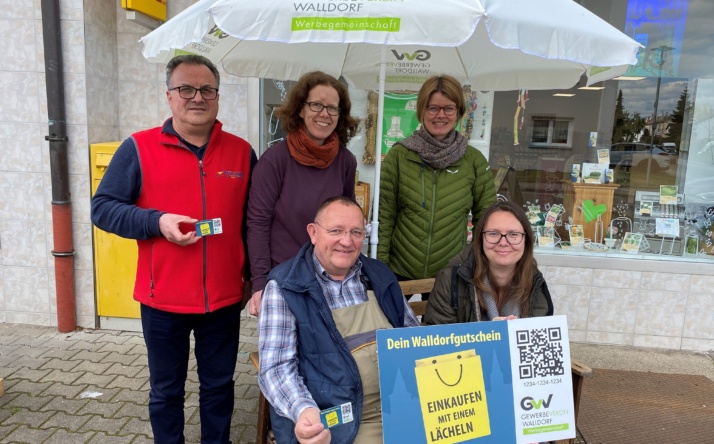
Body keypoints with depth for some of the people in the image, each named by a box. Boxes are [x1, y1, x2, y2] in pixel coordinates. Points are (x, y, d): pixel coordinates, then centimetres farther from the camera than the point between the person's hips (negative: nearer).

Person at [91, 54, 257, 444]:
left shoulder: (242, 152, 3)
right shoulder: (139, 148, -4)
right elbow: (102, 208, -4)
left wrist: (253, 275, 9)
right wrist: (157, 222, -19)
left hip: (224, 298, 2)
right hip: (162, 299, -1)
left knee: (219, 385, 17)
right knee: (166, 390, 16)